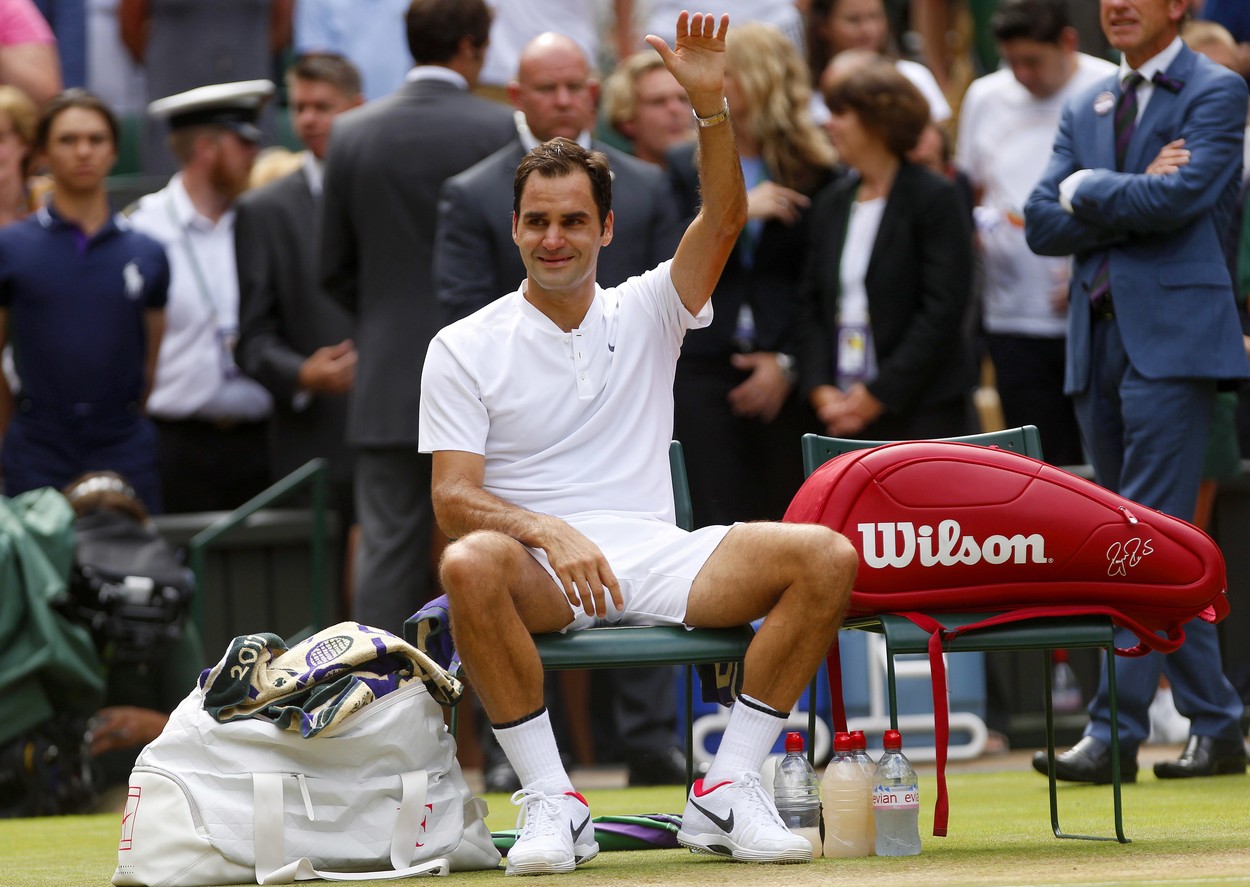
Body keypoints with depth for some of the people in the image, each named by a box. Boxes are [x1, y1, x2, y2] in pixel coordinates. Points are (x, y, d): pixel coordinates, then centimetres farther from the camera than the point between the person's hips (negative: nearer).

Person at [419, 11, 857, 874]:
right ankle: (551, 802, -26)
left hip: (656, 558, 3)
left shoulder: (645, 313, 14)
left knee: (826, 555, -21)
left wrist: (710, 103, -17)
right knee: (470, 566, -39)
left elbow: (723, 221, -2)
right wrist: (549, 531, -22)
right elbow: (454, 497, -3)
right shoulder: (464, 348, 6)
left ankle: (726, 791, -15)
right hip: (539, 572, -3)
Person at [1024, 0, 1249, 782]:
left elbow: (1178, 198, -16)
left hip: (1171, 338, -7)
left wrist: (1089, 189, -2)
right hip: (1097, 341, 7)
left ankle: (1115, 732, -15)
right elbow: (1043, 224, 8)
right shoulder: (1086, 111, 19)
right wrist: (1132, 196, -6)